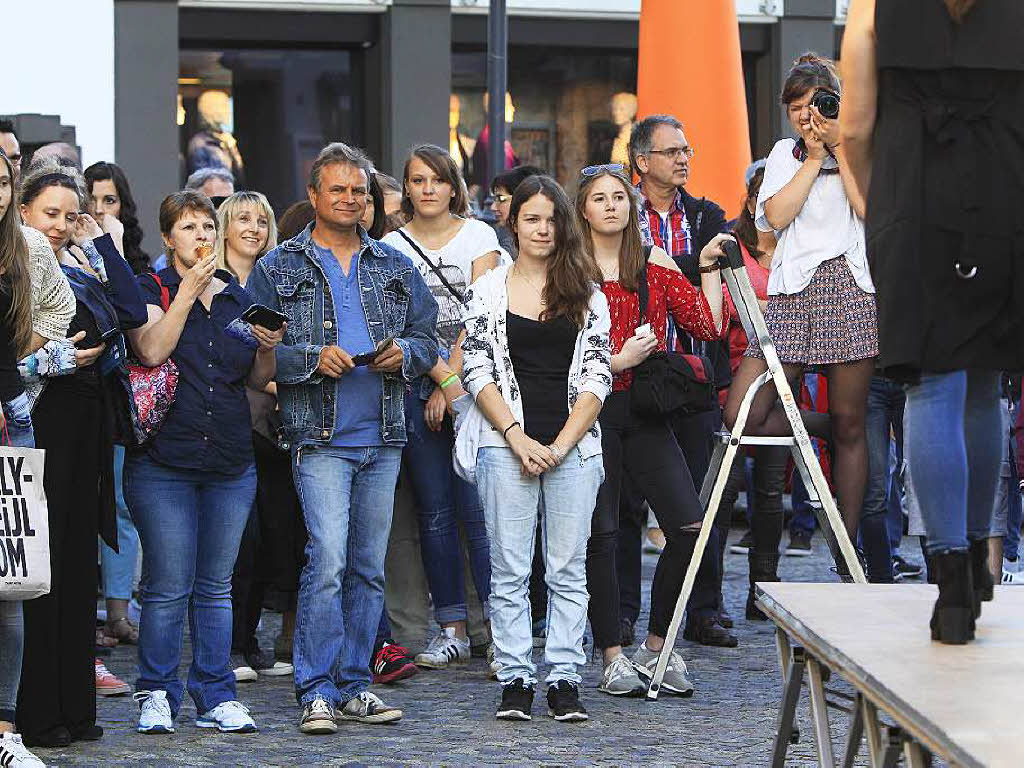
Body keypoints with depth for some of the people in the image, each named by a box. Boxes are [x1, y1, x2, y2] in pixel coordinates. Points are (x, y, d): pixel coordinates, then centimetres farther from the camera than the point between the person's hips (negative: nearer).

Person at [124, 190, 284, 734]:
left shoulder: (238, 297, 14)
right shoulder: (152, 290, 1)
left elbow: (259, 380, 16)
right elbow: (151, 350, -18)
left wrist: (268, 347, -5)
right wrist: (190, 290, -15)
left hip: (231, 465, 4)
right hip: (164, 461, -4)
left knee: (216, 587, 9)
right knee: (169, 587, -4)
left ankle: (216, 695, 14)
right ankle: (156, 694, 7)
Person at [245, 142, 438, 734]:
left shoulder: (397, 268, 15)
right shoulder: (278, 270, 3)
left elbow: (429, 339, 17)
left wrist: (405, 352, -5)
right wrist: (312, 358, -16)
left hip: (384, 440, 5)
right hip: (321, 439, -4)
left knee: (369, 568, 9)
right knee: (328, 561, -15)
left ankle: (353, 684, 17)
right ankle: (317, 692, -8)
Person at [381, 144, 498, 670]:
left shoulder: (477, 235, 5)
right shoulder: (392, 247, 10)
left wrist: (453, 380, -9)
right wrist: (443, 380, -10)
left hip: (472, 382, -2)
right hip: (418, 387, 2)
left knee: (478, 509, -10)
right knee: (435, 511, 4)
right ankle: (452, 630, 9)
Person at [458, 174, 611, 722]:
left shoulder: (587, 292, 8)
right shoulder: (487, 290, 6)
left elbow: (598, 376, 4)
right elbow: (477, 372, 1)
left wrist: (562, 444, -7)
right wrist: (518, 437, -9)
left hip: (573, 446, 1)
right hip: (507, 445, -1)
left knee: (568, 570, 2)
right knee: (509, 570, 0)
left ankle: (564, 680, 7)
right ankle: (515, 679, 5)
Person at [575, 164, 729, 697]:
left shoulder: (655, 264, 11)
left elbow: (709, 327, 6)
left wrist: (710, 267, 3)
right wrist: (617, 360, -12)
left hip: (645, 413, 4)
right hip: (593, 412, -4)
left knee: (689, 525, -6)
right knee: (600, 535, -5)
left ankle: (655, 647, 9)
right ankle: (613, 657, 6)